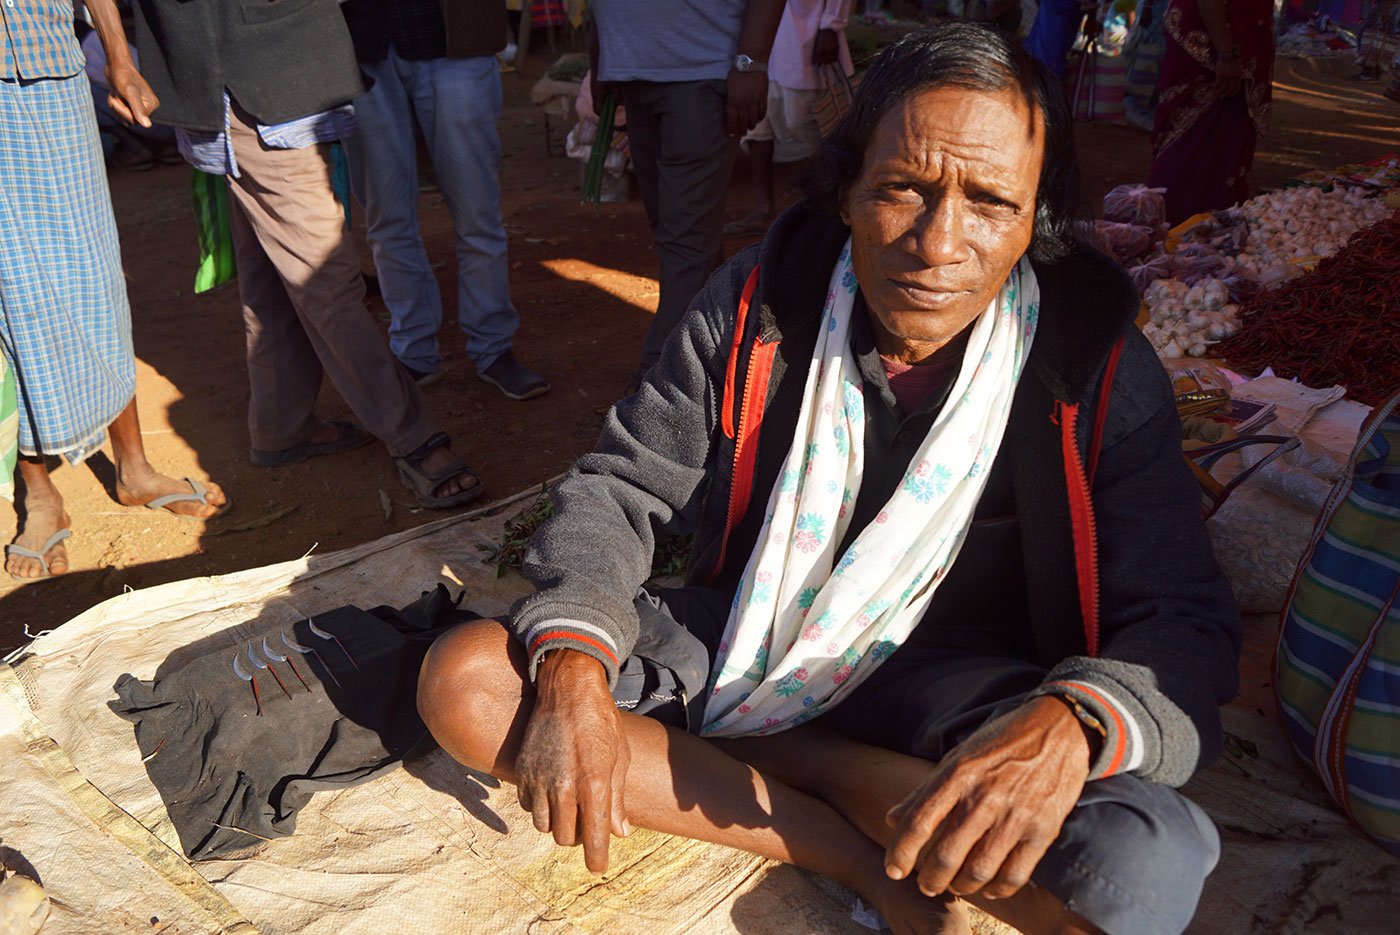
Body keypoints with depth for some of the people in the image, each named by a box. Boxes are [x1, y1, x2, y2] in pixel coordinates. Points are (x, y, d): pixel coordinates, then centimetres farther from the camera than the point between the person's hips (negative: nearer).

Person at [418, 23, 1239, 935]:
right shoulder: (756, 304, -12)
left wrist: (1071, 722, -39)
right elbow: (619, 487, -4)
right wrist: (572, 662, -23)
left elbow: (1189, 625, -15)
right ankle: (859, 856, -16)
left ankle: (735, 746, -13)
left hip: (943, 682, -2)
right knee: (462, 680, -17)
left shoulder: (1098, 369, -16)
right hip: (737, 642, 3)